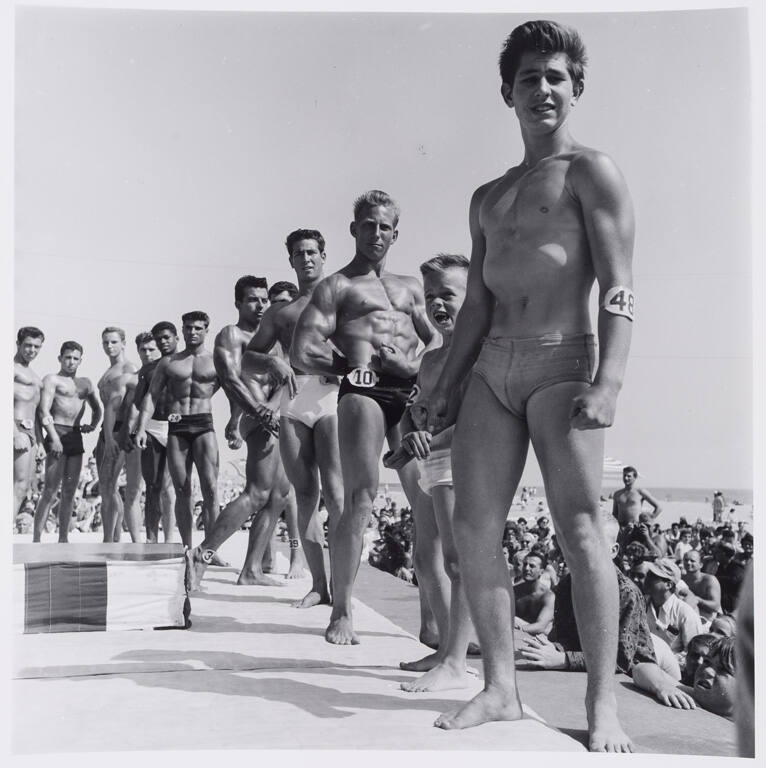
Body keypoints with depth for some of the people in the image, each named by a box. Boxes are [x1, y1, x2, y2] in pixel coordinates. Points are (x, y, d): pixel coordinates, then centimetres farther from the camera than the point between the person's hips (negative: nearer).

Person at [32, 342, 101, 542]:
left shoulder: (85, 383, 20)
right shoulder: (52, 379, 2)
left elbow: (97, 408, 33)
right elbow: (44, 411, -10)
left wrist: (92, 424, 12)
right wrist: (54, 437, -21)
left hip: (76, 437, 6)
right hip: (58, 434, -6)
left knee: (70, 491, 6)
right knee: (50, 491, -11)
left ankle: (63, 539, 11)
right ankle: (36, 540, -11)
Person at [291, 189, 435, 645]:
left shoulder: (410, 287, 27)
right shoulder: (336, 287, 11)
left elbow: (441, 344, 21)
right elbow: (303, 355, 0)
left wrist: (414, 367, 1)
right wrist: (355, 364, 2)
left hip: (412, 394, 5)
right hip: (365, 391, -5)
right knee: (360, 499, -13)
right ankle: (342, 613, -5)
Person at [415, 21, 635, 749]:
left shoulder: (591, 171, 4)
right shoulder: (487, 198, 23)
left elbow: (618, 288, -7)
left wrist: (608, 381, -20)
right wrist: (446, 386, 14)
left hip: (560, 362, -6)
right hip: (491, 369, 6)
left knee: (579, 528, -11)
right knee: (472, 529, 0)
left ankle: (602, 703, -2)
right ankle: (500, 688, 9)